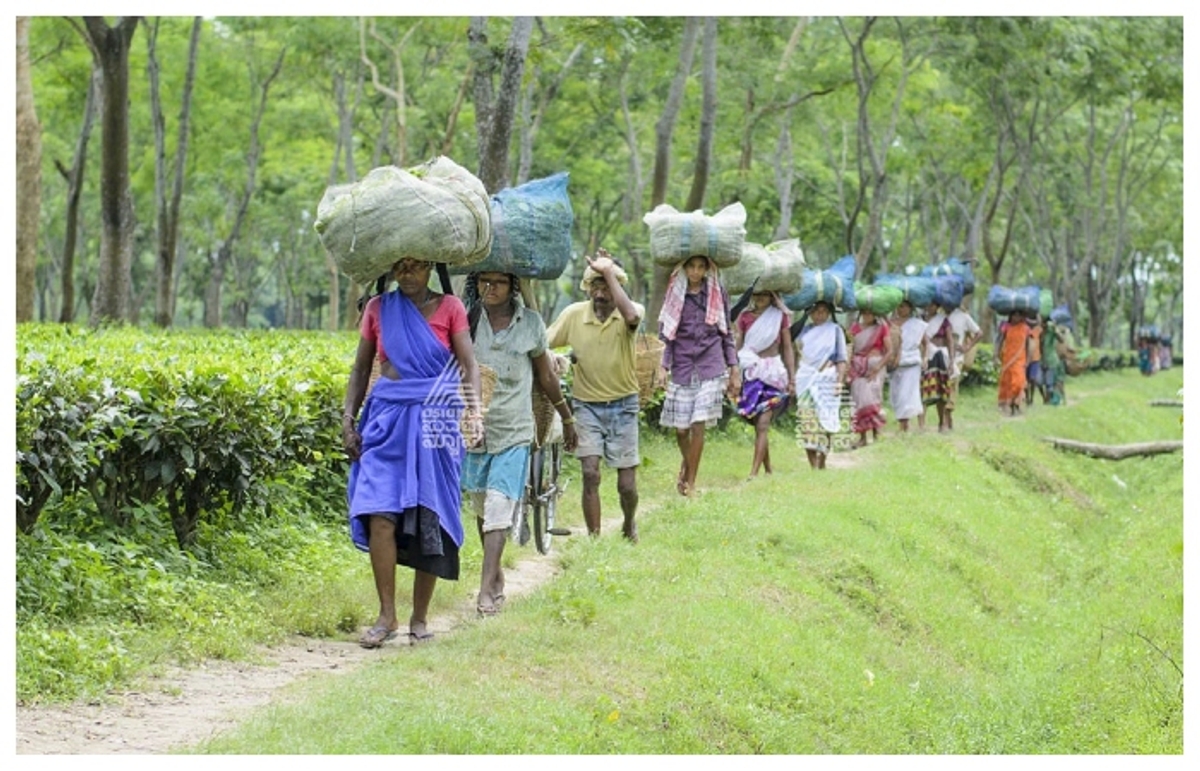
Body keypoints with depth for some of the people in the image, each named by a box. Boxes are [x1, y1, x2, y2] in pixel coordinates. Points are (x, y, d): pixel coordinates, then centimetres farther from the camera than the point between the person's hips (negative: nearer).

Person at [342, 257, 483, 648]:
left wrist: (474, 409, -20)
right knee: (380, 515, -12)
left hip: (434, 422, -1)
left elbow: (468, 365, -3)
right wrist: (348, 417, 3)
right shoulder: (378, 308, 10)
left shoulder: (449, 308, 4)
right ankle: (386, 615, -5)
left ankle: (419, 619, 10)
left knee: (429, 521, 0)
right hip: (386, 417, 1)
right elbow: (361, 367, 14)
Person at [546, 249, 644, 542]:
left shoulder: (631, 311, -11)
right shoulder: (574, 314, -5)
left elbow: (631, 316, -36)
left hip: (622, 406, -1)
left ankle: (629, 525, 35)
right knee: (590, 474, -13)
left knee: (627, 484, 3)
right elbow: (542, 344, -1)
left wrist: (609, 273, -31)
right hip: (587, 405, 1)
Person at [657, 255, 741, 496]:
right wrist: (664, 368, -3)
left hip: (711, 368, -1)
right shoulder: (675, 295, 6)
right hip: (682, 367, 1)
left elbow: (727, 334, 10)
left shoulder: (717, 294, 6)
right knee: (680, 428, 2)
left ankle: (690, 480, -1)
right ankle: (686, 463, 33)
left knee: (698, 424, -10)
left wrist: (734, 370, 6)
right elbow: (666, 335, 7)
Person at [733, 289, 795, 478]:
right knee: (759, 425, 4)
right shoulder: (745, 317, 8)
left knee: (762, 424, -11)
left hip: (773, 373, -2)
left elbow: (788, 348, 9)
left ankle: (753, 473, -16)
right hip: (751, 372, 2)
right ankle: (768, 470, 15)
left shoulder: (780, 317, 6)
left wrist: (792, 378, 6)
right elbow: (736, 345, 6)